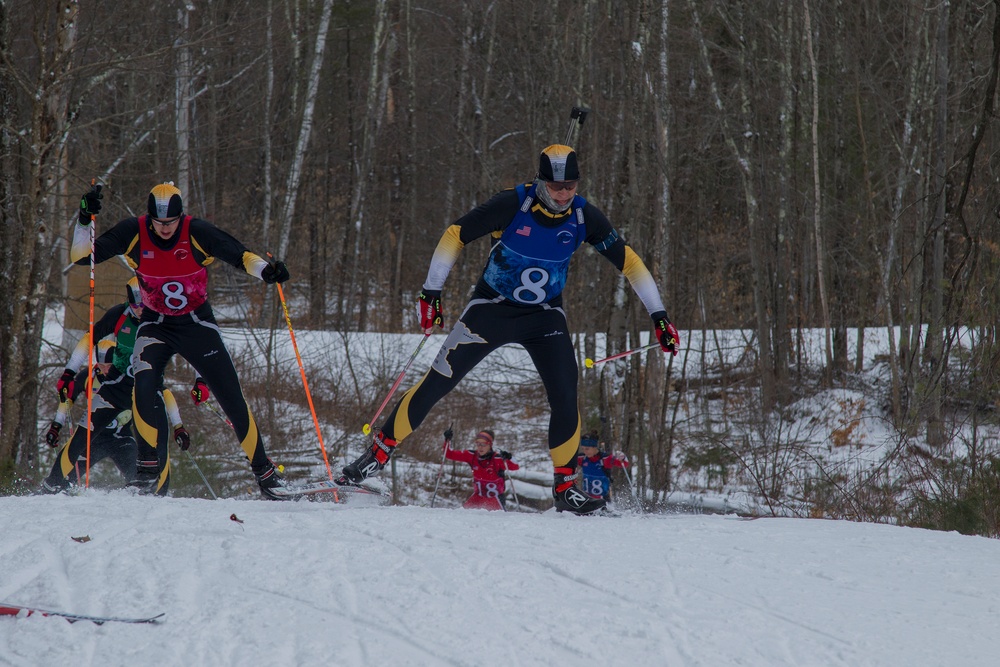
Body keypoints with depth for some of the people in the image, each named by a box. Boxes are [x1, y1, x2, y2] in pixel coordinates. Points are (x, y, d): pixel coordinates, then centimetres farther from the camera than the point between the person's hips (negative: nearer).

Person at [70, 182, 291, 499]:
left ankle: (264, 471, 13)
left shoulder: (197, 232, -19)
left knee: (231, 397, -1)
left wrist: (266, 270, -34)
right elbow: (82, 257, -15)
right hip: (156, 326, 0)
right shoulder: (133, 233, -16)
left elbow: (239, 255, -15)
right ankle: (152, 465, -16)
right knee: (144, 385, -27)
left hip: (197, 324, 0)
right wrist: (85, 221, -31)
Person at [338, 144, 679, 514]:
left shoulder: (584, 217, -13)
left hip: (544, 316, 2)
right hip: (492, 307, -2)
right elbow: (456, 235, -13)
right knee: (436, 384, -6)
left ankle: (565, 488, 0)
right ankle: (377, 455, 6)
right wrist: (431, 292, -16)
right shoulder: (513, 205, -21)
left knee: (565, 397, -15)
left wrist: (659, 316, -4)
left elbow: (628, 261, -3)